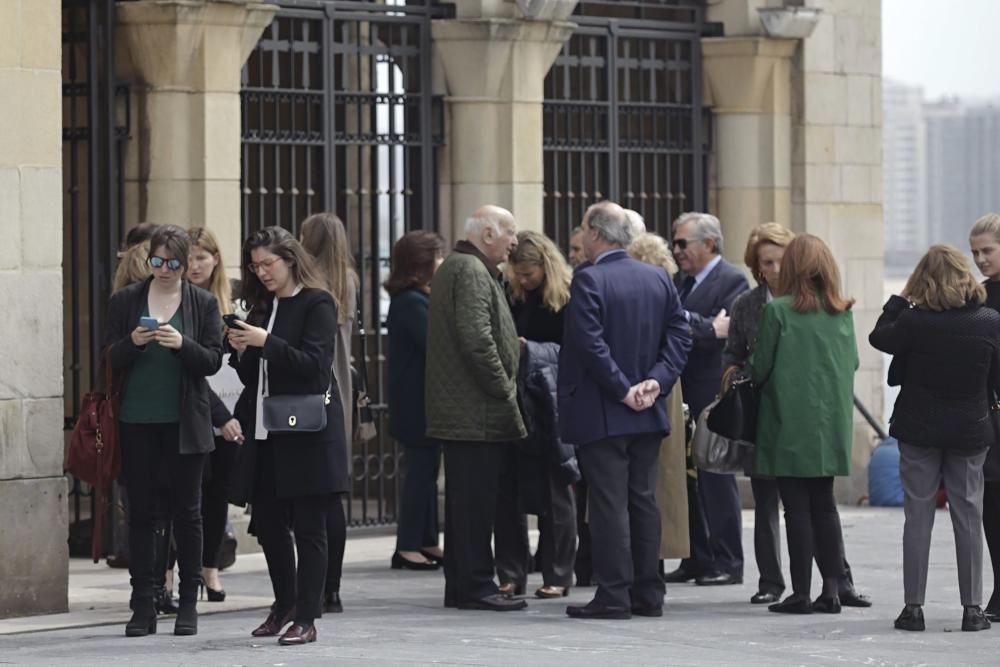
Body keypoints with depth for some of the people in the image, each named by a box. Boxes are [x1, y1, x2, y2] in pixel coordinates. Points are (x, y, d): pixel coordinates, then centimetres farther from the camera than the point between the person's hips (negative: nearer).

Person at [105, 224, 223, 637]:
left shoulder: (203, 303, 4)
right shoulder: (125, 301, 6)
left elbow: (213, 361, -1)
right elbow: (111, 359, 5)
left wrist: (182, 344, -19)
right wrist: (133, 342, -16)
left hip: (183, 423, -1)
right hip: (137, 421, 1)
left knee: (186, 511, 2)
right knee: (141, 512, 2)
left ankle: (188, 603, 9)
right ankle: (143, 606, 5)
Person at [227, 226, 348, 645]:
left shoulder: (316, 304, -5)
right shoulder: (263, 307, 15)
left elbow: (314, 363, -14)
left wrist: (266, 342, -19)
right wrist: (242, 350, -2)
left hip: (306, 432, -7)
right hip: (266, 432, 7)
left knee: (309, 527, -3)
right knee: (268, 522, 10)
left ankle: (306, 619, 1)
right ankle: (284, 603, 28)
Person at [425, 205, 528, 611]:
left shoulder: (453, 268, 21)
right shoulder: (471, 272, -13)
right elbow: (477, 338, -23)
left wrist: (504, 391, 20)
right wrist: (504, 391, -15)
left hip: (455, 410, 11)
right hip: (477, 411, -11)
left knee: (465, 499, 13)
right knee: (475, 501, -8)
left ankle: (460, 586, 16)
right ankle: (475, 586, -7)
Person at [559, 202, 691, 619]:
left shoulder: (589, 281, -12)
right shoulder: (659, 279, 8)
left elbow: (590, 345, -19)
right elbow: (679, 336, 4)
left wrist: (622, 390, -13)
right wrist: (655, 381, -4)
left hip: (601, 413, -6)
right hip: (648, 413, 6)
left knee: (609, 504, -4)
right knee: (643, 500, 10)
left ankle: (613, 595, -4)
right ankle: (648, 593, 12)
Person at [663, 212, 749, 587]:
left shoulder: (732, 281, -8)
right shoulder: (683, 281, 16)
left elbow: (721, 333, -19)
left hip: (712, 396, -8)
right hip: (684, 396, 8)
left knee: (716, 478, -3)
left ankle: (727, 563, 4)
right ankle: (696, 560, 15)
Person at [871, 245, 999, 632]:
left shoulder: (914, 320, -15)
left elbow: (879, 338, 2)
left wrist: (900, 299, 9)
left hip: (919, 429, -1)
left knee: (918, 516, 6)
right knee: (968, 517, 8)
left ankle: (914, 606, 5)